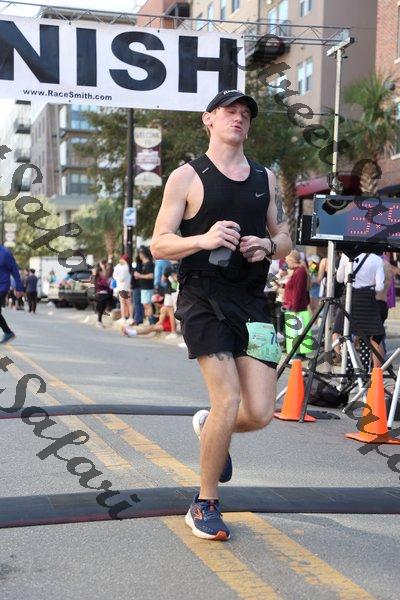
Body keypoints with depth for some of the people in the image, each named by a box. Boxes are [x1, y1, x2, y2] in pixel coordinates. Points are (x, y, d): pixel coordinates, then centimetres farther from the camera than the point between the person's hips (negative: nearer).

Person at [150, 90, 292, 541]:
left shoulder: (265, 178, 16)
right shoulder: (187, 177, 1)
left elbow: (284, 240, 20)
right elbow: (159, 245, -2)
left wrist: (268, 245, -3)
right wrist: (204, 239, -20)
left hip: (252, 301, 5)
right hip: (203, 299, -4)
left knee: (260, 413, -3)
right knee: (228, 402, -13)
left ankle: (208, 427, 34)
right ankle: (205, 506, 9)